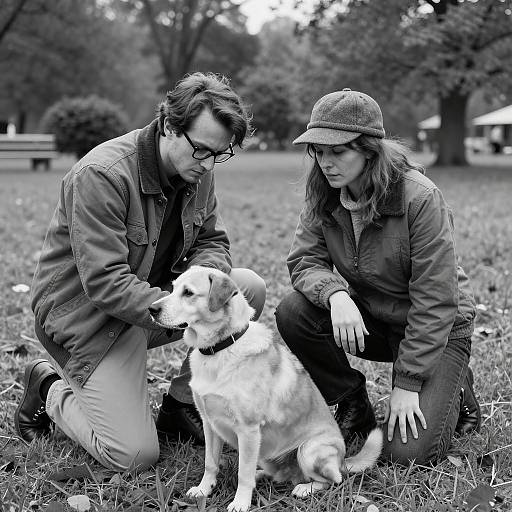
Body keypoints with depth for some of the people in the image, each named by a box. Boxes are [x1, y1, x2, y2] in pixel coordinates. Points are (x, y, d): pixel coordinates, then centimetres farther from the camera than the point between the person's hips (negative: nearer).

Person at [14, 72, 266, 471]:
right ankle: (51, 391, 12)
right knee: (134, 455, -17)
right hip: (87, 313, -7)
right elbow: (105, 283, -29)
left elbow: (212, 241, 6)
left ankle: (181, 407, 2)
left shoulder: (197, 169, -2)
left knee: (250, 288, -13)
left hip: (157, 294, 8)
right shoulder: (101, 175, -26)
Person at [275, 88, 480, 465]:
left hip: (438, 328, -5)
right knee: (293, 314, -23)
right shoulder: (324, 197, -8)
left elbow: (435, 301, -23)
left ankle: (452, 392, 15)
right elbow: (305, 260, -10)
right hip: (368, 318, 5)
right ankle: (353, 405, 1)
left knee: (409, 452, -19)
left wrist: (407, 383, -23)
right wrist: (335, 294, -34)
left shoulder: (421, 198, -26)